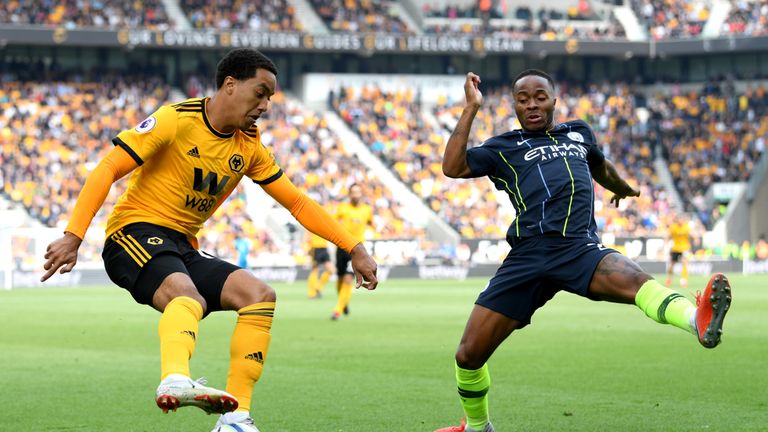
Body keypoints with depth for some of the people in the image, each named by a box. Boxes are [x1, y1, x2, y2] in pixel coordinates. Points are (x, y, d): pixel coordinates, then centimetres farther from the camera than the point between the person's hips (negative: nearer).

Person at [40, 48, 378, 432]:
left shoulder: (248, 148, 10)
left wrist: (354, 248, 9)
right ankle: (175, 381, -65)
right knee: (188, 295, -36)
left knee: (260, 295, -10)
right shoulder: (176, 120, -12)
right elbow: (108, 169, -16)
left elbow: (297, 203, 16)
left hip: (182, 248, 7)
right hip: (135, 232, -7)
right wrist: (73, 236, -26)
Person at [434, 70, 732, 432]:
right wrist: (471, 109, 1)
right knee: (469, 354, -2)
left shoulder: (578, 133, 26)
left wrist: (623, 189, 66)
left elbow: (600, 166, 48)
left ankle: (699, 321, -65)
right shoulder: (504, 147, 17)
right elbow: (453, 167, 2)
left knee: (635, 281, -35)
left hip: (579, 248, 0)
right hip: (528, 256, 0)